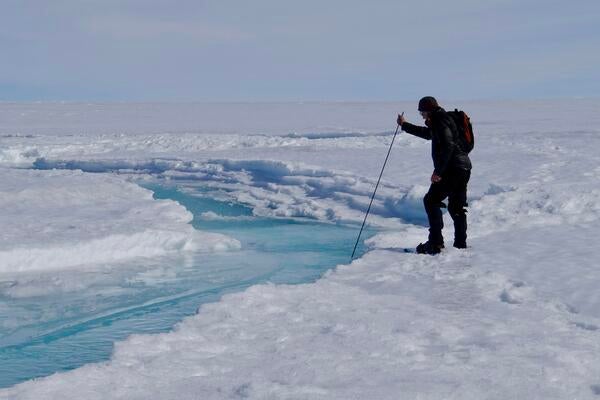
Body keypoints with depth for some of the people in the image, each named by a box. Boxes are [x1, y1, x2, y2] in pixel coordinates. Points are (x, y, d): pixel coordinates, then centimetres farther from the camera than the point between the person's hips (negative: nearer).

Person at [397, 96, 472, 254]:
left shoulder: (440, 121, -10)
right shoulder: (441, 120, 21)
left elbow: (448, 145, -23)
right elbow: (427, 133, 40)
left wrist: (438, 171, -23)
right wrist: (405, 125, 44)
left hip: (452, 169, -10)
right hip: (463, 168, 10)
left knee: (431, 201, -6)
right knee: (456, 206, 14)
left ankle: (435, 243, -11)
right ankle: (460, 244, 17)